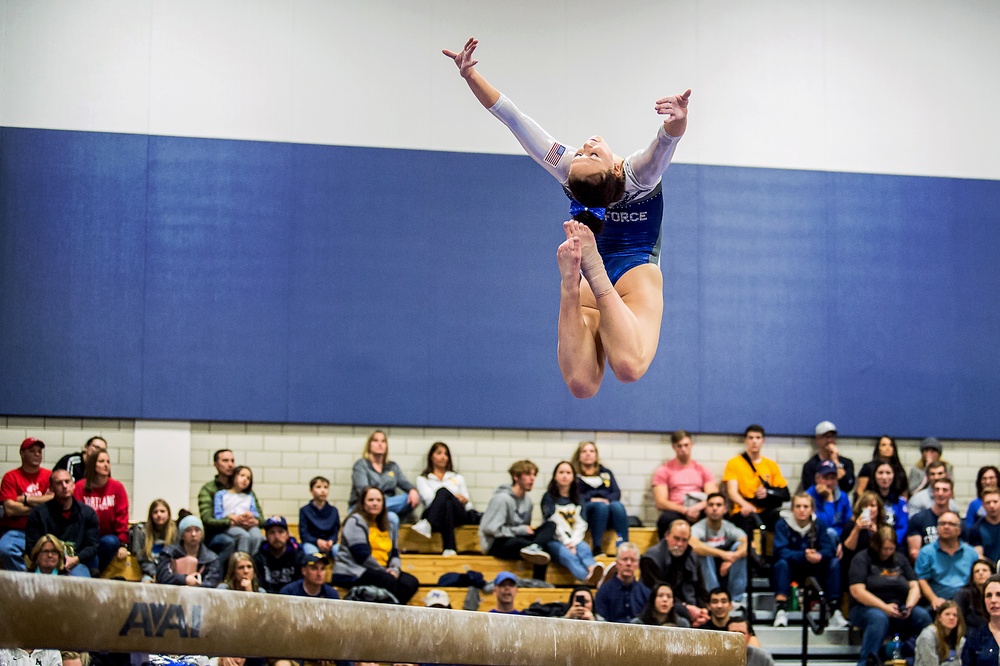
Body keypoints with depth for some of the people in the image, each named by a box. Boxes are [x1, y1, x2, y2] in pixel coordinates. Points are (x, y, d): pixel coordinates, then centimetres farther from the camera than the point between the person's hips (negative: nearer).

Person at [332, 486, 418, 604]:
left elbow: (394, 554, 16)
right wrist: (385, 572, -14)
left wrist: (395, 570, -6)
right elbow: (362, 555, -13)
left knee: (411, 582, -18)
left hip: (381, 571, 7)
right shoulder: (355, 522, -3)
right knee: (387, 580, -33)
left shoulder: (386, 526, 22)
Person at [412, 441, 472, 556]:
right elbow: (428, 498, 3)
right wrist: (455, 497, -7)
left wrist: (464, 501, -2)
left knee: (443, 491, -33)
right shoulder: (423, 479, 23)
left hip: (457, 515, 1)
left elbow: (467, 505, 24)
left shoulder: (458, 478, 32)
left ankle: (427, 525, -60)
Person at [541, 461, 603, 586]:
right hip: (554, 541, -3)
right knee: (567, 554, -36)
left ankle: (593, 569, -69)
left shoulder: (577, 498, 19)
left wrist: (573, 542, -10)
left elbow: (581, 524, 7)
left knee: (584, 548, -33)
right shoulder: (548, 498, 7)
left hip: (574, 539, 3)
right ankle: (588, 578, -68)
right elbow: (554, 524, -4)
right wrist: (567, 543, -15)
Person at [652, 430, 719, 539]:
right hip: (676, 512, -2)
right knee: (666, 520, -39)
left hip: (699, 513, 2)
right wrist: (685, 510, -16)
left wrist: (698, 508, -16)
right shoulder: (663, 471, 11)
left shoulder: (703, 470, 20)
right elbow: (661, 503, 0)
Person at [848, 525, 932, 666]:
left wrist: (909, 605, -11)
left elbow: (914, 587, 12)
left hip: (898, 610, 5)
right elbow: (857, 591, -12)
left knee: (922, 616, -24)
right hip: (866, 608, -4)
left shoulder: (900, 559, 16)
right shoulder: (862, 559, 0)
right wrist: (884, 608, -19)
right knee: (879, 618, -39)